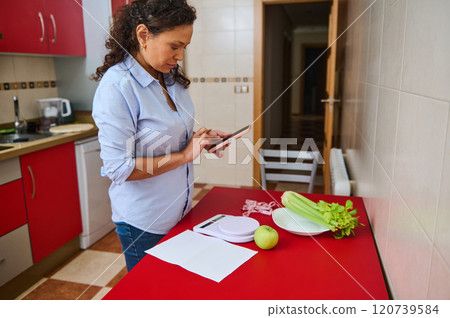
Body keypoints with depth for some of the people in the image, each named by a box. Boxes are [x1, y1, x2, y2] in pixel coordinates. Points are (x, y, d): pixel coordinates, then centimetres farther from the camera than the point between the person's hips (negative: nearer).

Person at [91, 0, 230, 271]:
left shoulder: (170, 77, 2)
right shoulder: (116, 86, -22)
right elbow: (119, 168, -24)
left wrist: (198, 138, -4)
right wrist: (184, 155, -20)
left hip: (179, 211, 7)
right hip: (144, 223, -7)